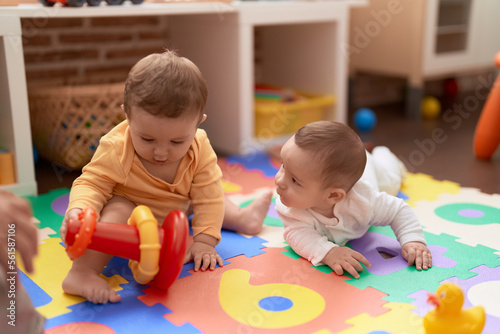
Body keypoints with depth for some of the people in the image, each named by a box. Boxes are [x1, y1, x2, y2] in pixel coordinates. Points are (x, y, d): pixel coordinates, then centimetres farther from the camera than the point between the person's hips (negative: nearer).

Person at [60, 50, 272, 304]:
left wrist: (204, 241, -21)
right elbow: (92, 184, -24)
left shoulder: (200, 149, -21)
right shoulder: (115, 149, -30)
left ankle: (241, 218, 32)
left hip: (173, 219, 5)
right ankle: (82, 272, -40)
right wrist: (79, 210, -46)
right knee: (118, 210, -36)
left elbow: (207, 196, -17)